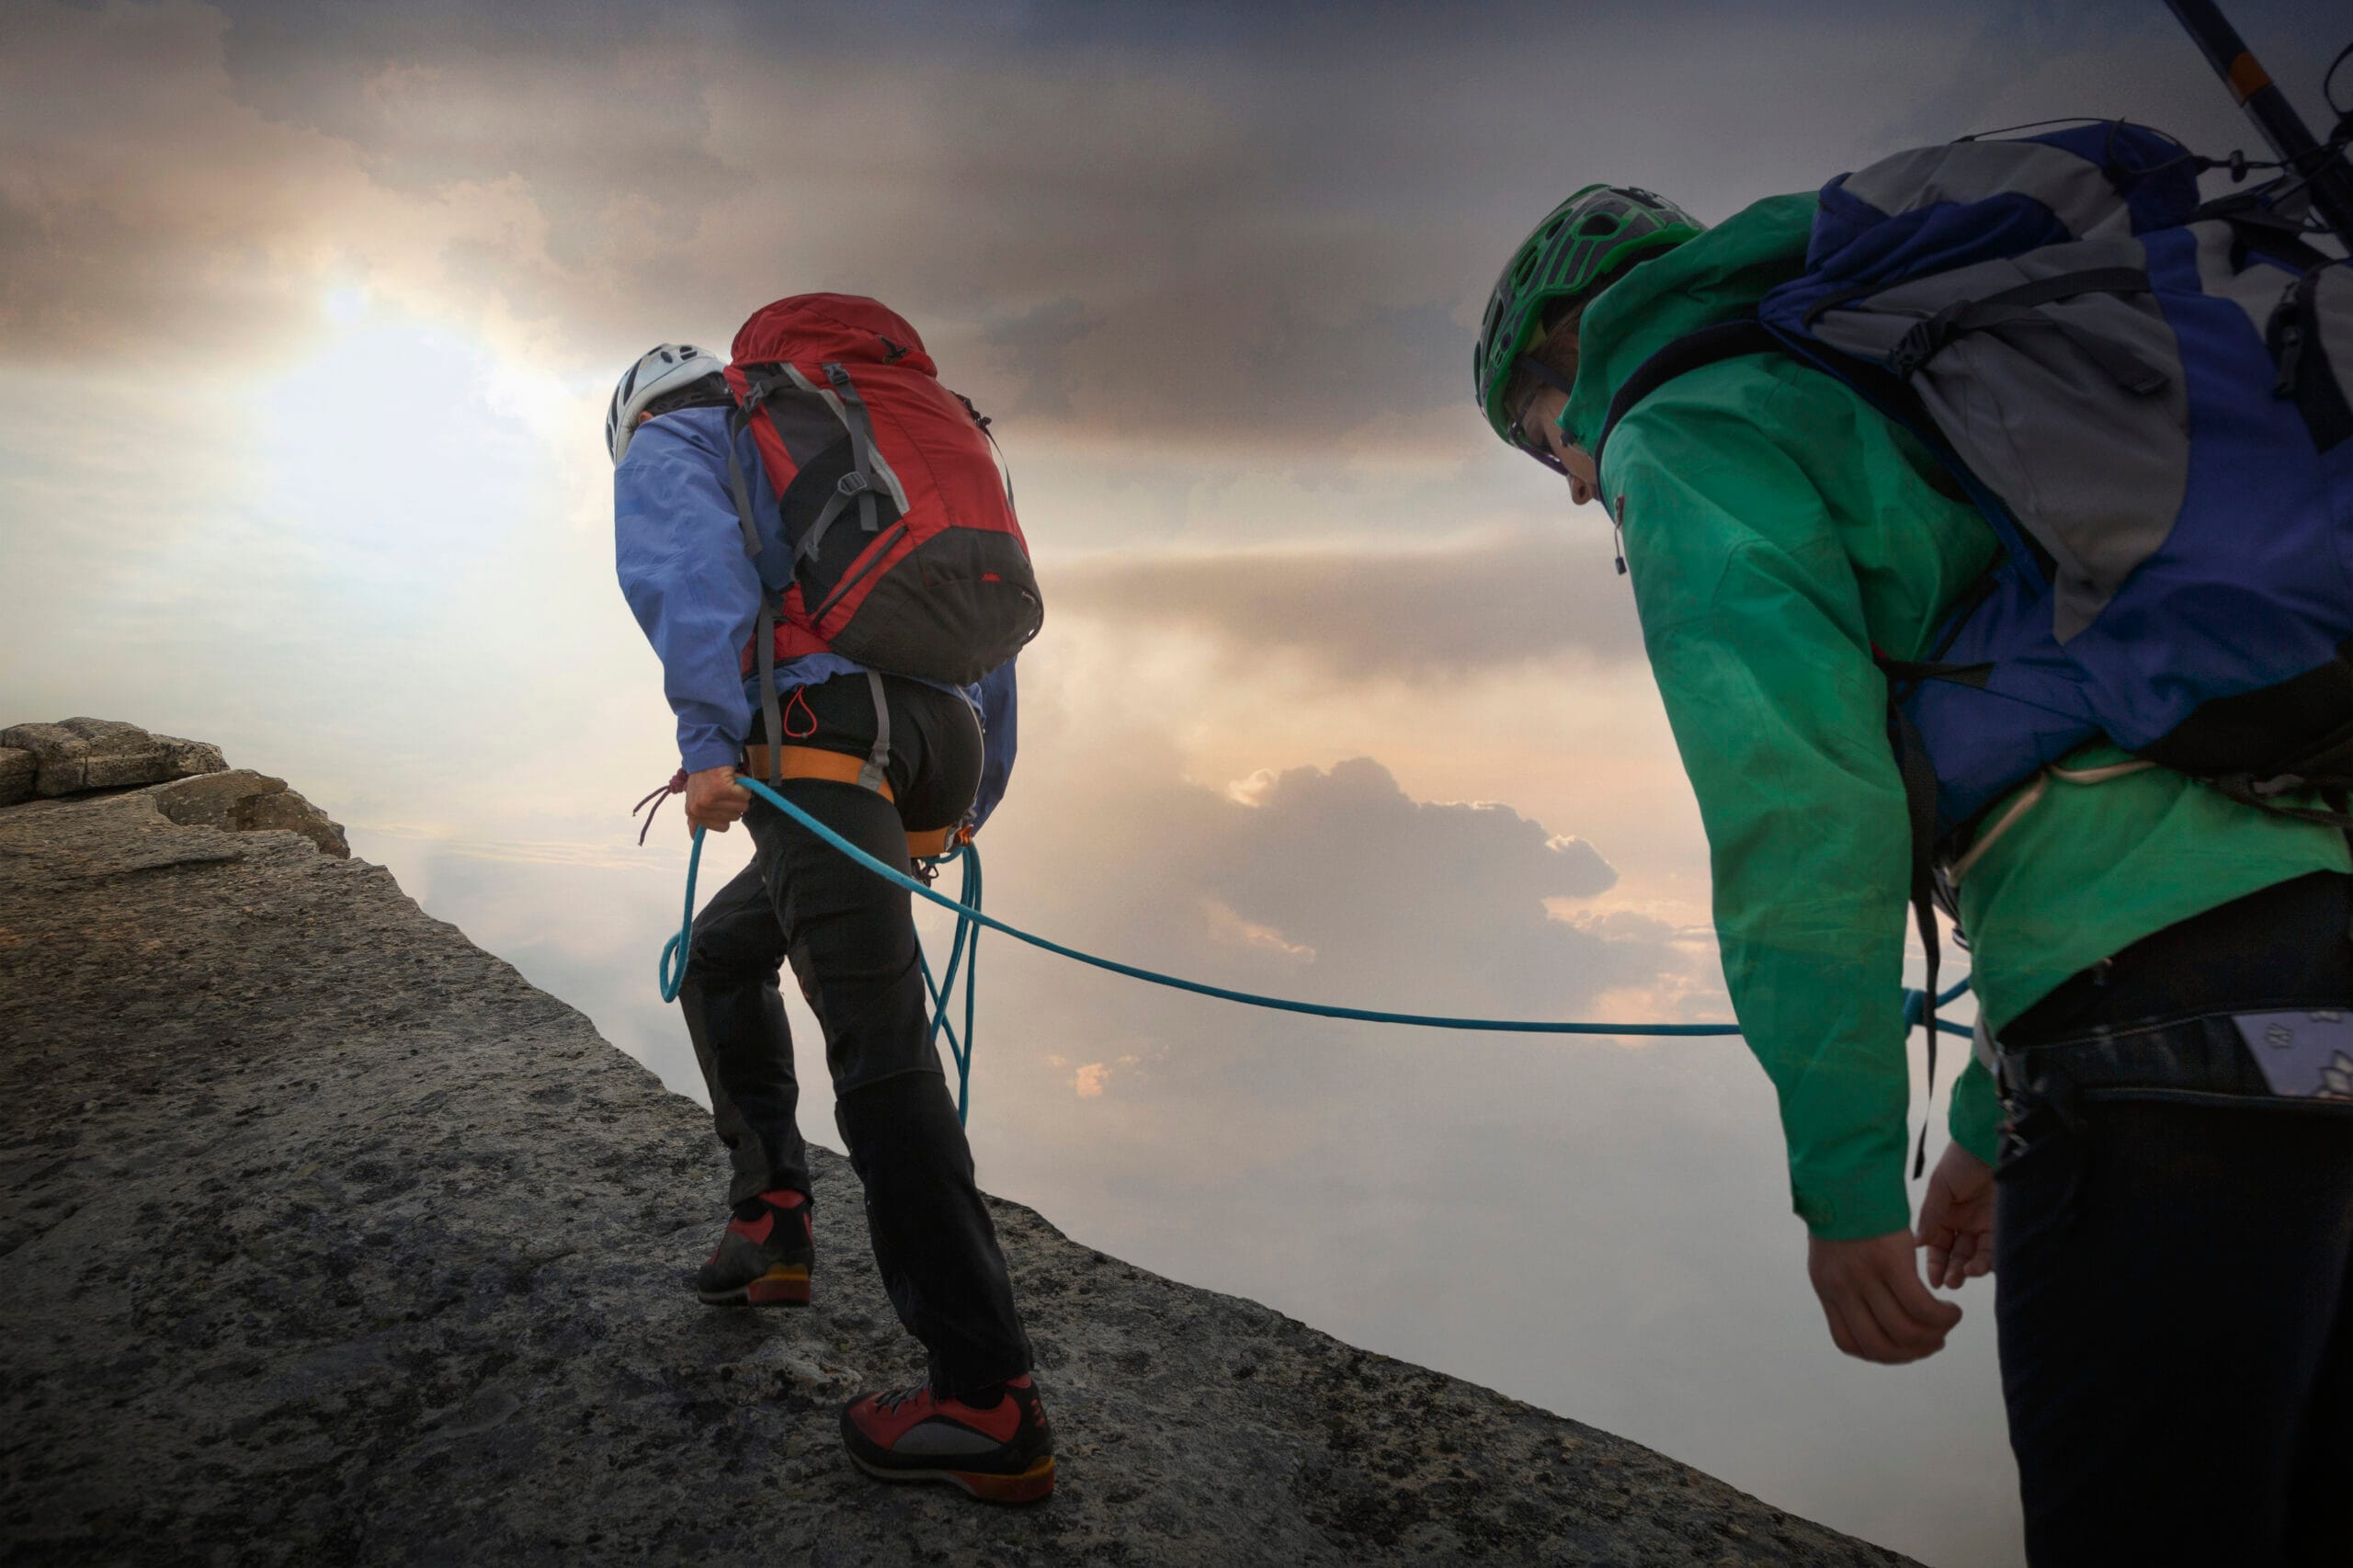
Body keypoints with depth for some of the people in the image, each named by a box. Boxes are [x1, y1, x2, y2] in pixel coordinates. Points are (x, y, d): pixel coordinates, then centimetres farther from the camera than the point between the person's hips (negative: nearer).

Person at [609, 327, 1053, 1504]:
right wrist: (970, 796, 29)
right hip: (931, 751, 8)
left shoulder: (663, 447, 18)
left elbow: (681, 563, -8)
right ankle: (771, 1226, 22)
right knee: (721, 954, 26)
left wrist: (708, 740, -18)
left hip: (818, 735, -8)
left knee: (879, 1056, -13)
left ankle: (989, 1404, -12)